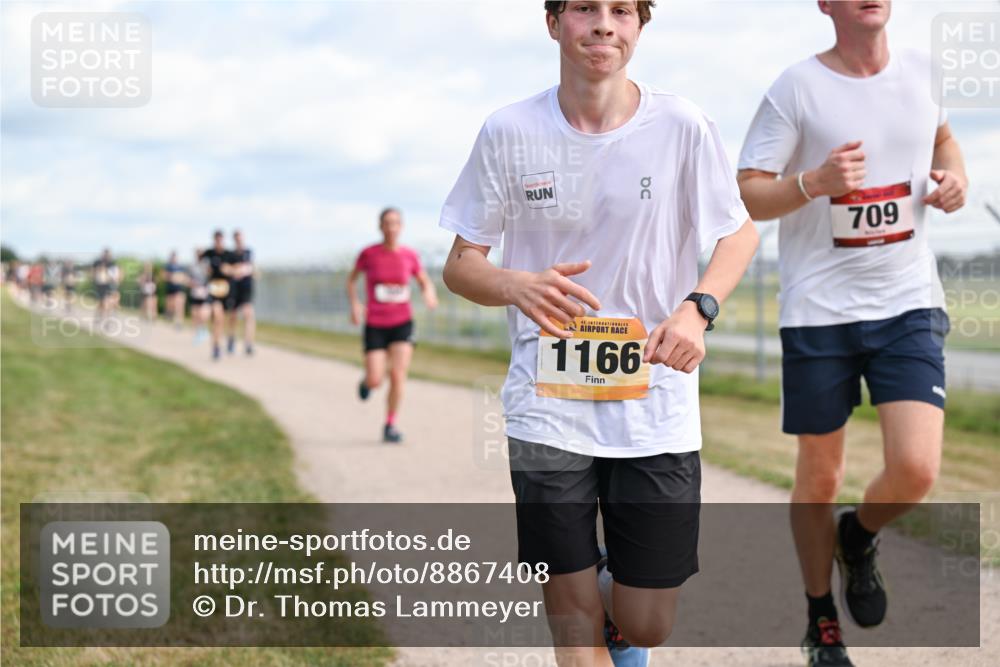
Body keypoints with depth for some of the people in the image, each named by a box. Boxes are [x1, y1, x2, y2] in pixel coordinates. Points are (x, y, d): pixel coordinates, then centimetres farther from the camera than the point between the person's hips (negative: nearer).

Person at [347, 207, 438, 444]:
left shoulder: (410, 256, -3)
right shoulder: (368, 254, -7)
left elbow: (426, 282, 10)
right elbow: (351, 279, 9)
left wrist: (430, 294, -13)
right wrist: (354, 304, -8)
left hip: (402, 324, 1)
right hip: (375, 326, -1)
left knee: (398, 375, -14)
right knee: (375, 381, -8)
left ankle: (390, 426, 2)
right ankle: (367, 379, 31)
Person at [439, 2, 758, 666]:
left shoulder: (682, 126, -7)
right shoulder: (509, 131, -4)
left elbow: (741, 233, 7)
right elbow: (461, 265, 2)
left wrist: (697, 308, -13)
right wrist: (517, 286, -21)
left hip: (657, 407, 0)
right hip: (548, 411, 0)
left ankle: (617, 599, 41)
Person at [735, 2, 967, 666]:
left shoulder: (918, 71, 5)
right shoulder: (798, 87, -7)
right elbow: (748, 193, -7)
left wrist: (955, 176, 6)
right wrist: (816, 182, -25)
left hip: (909, 306, 3)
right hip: (820, 311, -2)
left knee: (916, 470, -13)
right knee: (819, 477, 8)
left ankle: (858, 537, 23)